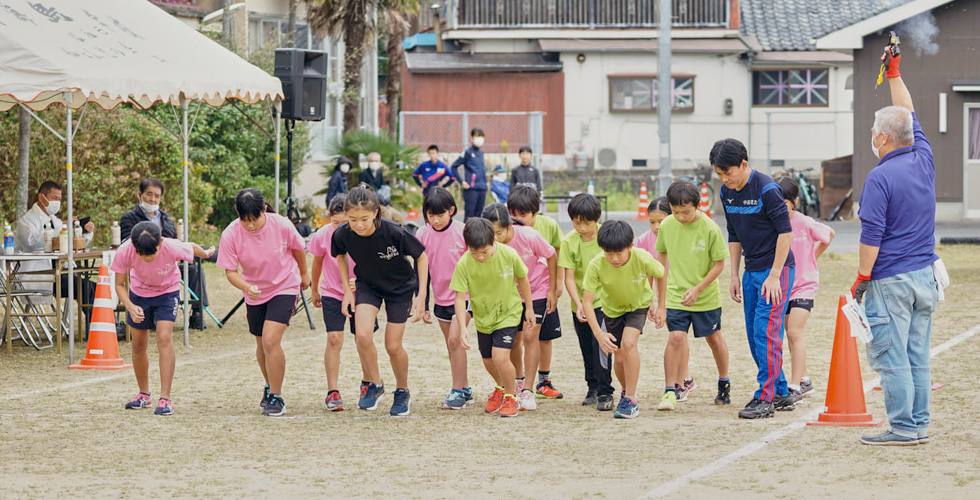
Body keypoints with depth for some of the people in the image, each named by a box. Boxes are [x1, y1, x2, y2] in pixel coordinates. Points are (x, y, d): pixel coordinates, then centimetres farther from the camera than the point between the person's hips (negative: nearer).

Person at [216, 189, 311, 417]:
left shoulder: (282, 226, -23)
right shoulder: (231, 235, -21)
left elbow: (298, 249, -2)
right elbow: (230, 271, -16)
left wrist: (303, 274, 15)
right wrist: (247, 288, -37)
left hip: (284, 287, -3)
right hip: (254, 292, 3)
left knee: (271, 340, -18)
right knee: (262, 344, 17)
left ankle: (276, 398, -7)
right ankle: (270, 386, 44)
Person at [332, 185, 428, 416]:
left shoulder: (394, 232, -34)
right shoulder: (342, 235, -24)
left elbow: (421, 256, -17)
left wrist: (421, 296, -17)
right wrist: (347, 290, 0)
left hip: (400, 286, -2)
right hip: (368, 285, 2)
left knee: (393, 346, -1)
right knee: (363, 336, -20)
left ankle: (402, 391, 27)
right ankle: (375, 385, 4)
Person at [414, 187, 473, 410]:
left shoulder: (463, 232, -13)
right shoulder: (422, 235, -3)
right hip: (441, 298, 5)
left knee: (455, 339, -15)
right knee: (452, 346, 10)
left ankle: (457, 391, -8)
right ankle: (465, 390, 20)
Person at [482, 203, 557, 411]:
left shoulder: (529, 236, -29)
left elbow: (551, 257, -11)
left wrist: (552, 291, -6)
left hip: (538, 290, -3)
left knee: (530, 337, -13)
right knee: (513, 339, 6)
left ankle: (528, 391, -10)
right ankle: (519, 382, 33)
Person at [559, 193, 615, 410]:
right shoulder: (569, 242, -11)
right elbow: (569, 277, -10)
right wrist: (578, 304, -20)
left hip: (603, 300, -2)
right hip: (581, 303, 2)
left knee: (601, 344, -14)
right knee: (586, 348, 13)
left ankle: (605, 391, -9)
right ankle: (593, 388, 29)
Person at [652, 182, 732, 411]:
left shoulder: (710, 229, -16)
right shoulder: (666, 226, -7)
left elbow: (719, 264, -8)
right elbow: (662, 259, 5)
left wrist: (697, 290, -16)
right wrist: (661, 303, 6)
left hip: (706, 297, -1)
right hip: (676, 296, 1)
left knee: (714, 339, 14)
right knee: (676, 338, -15)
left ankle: (724, 383, 37)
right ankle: (671, 390, -8)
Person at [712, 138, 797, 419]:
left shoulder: (766, 190, -17)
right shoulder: (727, 193, 6)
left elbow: (785, 232, -16)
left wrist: (774, 276, -18)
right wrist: (734, 275, 14)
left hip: (776, 269, -8)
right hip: (752, 271, 8)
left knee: (766, 331, -13)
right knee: (754, 335, 8)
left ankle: (765, 398, -11)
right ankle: (781, 394, 18)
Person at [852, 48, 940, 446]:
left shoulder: (880, 177, -14)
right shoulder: (924, 160, 5)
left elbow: (871, 235, -16)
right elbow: (911, 116, 22)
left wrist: (862, 278, -8)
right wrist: (894, 73, 29)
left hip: (891, 279, -7)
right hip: (925, 275, 7)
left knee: (889, 355, -3)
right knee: (917, 355, 10)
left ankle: (903, 427, -5)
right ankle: (919, 425, 11)